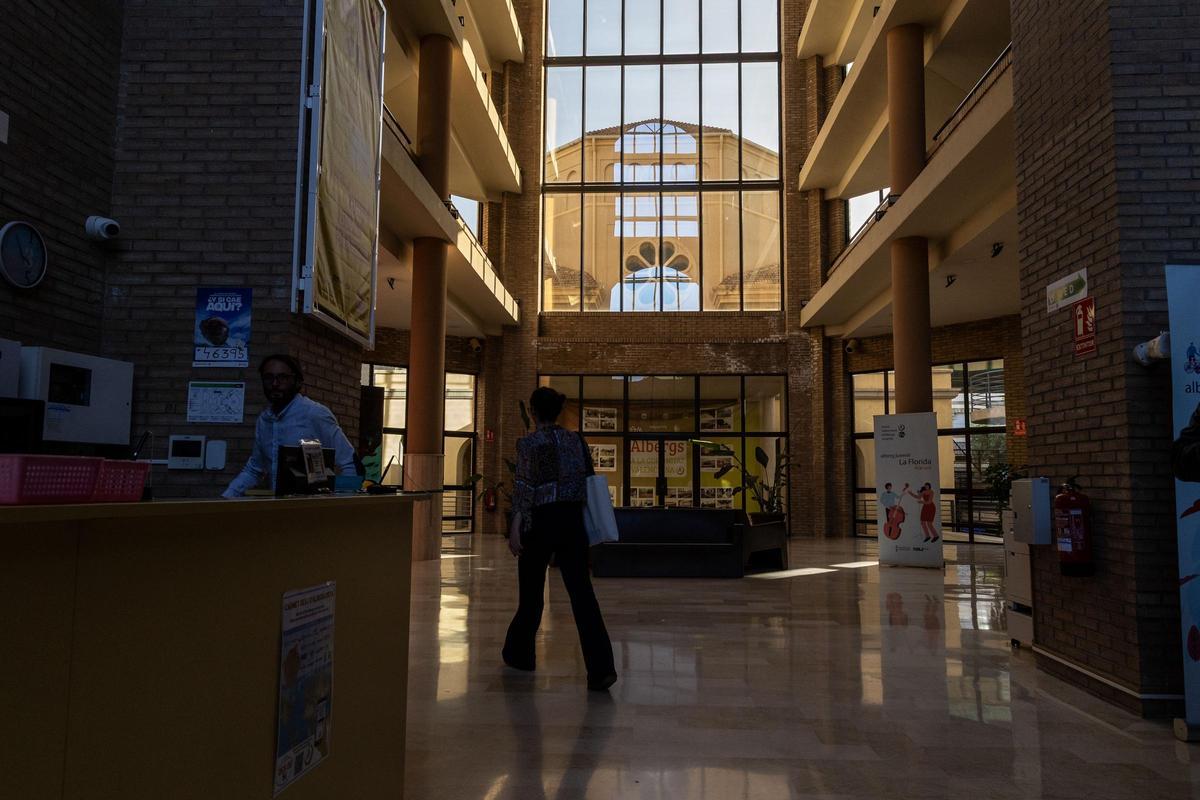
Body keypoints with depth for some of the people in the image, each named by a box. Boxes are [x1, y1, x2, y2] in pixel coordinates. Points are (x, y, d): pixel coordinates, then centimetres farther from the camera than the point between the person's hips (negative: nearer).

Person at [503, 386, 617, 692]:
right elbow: (589, 480, 12)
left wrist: (515, 528, -13)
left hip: (541, 521, -3)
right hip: (572, 520, 4)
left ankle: (519, 652, 32)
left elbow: (524, 487, -12)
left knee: (531, 589, 13)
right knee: (581, 590, -2)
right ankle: (601, 667, -13)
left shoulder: (529, 443, -5)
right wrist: (582, 518, 20)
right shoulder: (576, 439, 10)